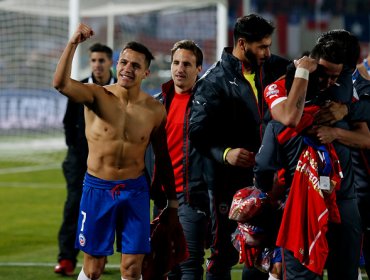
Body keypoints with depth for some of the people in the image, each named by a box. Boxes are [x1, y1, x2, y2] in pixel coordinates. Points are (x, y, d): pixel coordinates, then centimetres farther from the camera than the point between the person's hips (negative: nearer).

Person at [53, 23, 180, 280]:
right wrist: (73, 44, -40)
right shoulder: (97, 96, -8)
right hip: (97, 189, -1)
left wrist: (173, 204, 12)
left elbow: (163, 159, 8)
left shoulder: (155, 110, -2)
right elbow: (61, 83, -28)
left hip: (135, 191, 1)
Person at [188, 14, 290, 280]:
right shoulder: (214, 80, -11)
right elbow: (198, 130, -14)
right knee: (225, 250, -1)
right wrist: (225, 153, -30)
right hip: (228, 178, -6)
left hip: (263, 175, 6)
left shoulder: (272, 68, 7)